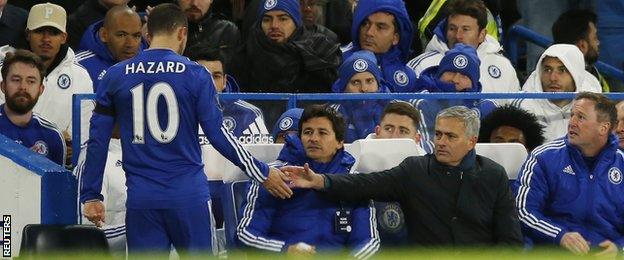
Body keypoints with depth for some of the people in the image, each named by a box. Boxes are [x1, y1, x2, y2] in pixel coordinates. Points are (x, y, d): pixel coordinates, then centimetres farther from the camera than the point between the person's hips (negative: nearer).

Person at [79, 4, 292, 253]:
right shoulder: (195, 75, -3)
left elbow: (97, 141, 5)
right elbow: (218, 135, -4)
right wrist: (262, 173, 6)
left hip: (141, 198, 2)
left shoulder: (115, 76, 4)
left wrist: (90, 195, 12)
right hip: (188, 195, -2)